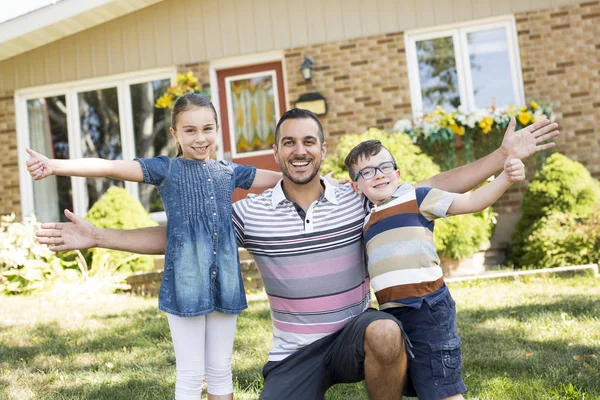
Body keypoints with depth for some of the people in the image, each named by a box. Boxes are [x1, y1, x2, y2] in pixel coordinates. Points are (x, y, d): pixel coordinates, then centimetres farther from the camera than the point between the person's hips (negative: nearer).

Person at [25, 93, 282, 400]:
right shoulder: (166, 169, -1)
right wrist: (53, 165, -23)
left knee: (221, 371, 14)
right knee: (190, 375, 4)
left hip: (224, 283, 4)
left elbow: (278, 178, 20)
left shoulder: (228, 172, 10)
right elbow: (111, 167, -12)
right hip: (185, 283, -3)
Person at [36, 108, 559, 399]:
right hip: (294, 353, 1)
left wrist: (504, 155, -5)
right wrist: (98, 236, -3)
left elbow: (433, 189, 0)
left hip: (354, 331, -1)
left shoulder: (356, 200, -3)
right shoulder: (251, 212, -2)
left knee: (385, 332, -36)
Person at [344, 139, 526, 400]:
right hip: (391, 313, 7)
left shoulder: (416, 197, 0)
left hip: (427, 308, -7)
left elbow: (471, 202, -3)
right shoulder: (366, 219, 16)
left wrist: (506, 178, -20)